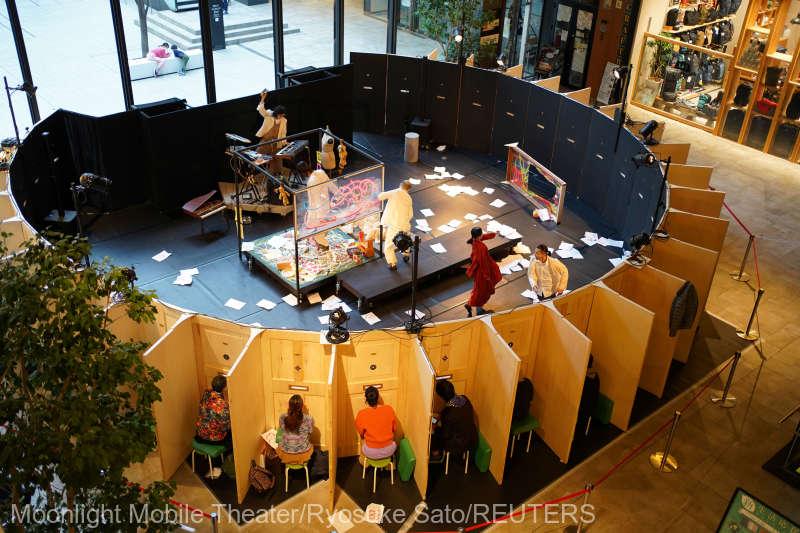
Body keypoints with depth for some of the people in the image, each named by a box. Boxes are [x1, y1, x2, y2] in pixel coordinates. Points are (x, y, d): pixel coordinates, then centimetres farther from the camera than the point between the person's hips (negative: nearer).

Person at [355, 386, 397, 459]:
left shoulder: (361, 414, -17)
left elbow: (361, 435, -1)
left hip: (371, 453, -1)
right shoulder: (389, 409, -12)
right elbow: (394, 428, 3)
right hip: (389, 451, 1)